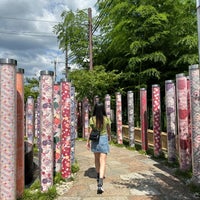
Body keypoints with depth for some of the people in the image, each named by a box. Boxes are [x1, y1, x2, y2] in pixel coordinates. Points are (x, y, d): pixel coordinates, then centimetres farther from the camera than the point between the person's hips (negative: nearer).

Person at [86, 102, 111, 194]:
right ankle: (100, 184, -15)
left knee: (96, 159, 23)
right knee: (103, 161, -4)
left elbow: (90, 131, -6)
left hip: (95, 140, 2)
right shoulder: (106, 119, -6)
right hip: (103, 139, -1)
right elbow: (108, 130, 7)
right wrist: (109, 137, 27)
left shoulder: (92, 119, -8)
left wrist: (88, 141, 6)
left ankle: (99, 176, 42)